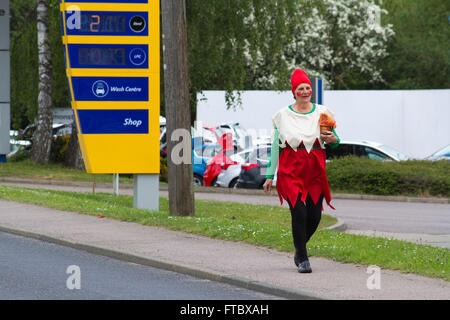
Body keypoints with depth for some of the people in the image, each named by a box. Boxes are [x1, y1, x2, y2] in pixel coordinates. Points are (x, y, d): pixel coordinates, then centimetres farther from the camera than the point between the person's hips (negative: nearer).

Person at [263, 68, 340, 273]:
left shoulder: (322, 113, 8)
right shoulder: (283, 115, 4)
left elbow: (336, 140, 13)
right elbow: (275, 146, 7)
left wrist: (333, 140, -12)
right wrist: (270, 175, 5)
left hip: (315, 170, 2)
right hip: (291, 170, -2)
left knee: (314, 216, 0)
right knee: (299, 213, -13)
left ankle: (299, 248, 28)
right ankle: (302, 259, -4)